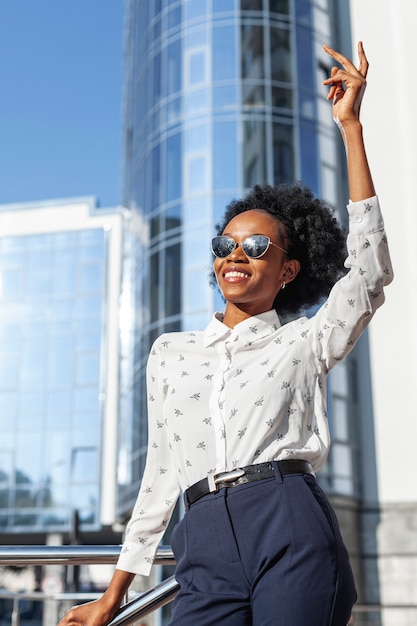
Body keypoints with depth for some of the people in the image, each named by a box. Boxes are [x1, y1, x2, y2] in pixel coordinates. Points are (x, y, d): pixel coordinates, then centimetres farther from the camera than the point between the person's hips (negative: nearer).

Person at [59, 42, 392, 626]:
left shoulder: (306, 343, 10)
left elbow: (369, 270, -4)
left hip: (292, 534, -2)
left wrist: (350, 124, -3)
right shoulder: (171, 353, 18)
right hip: (206, 550, 2)